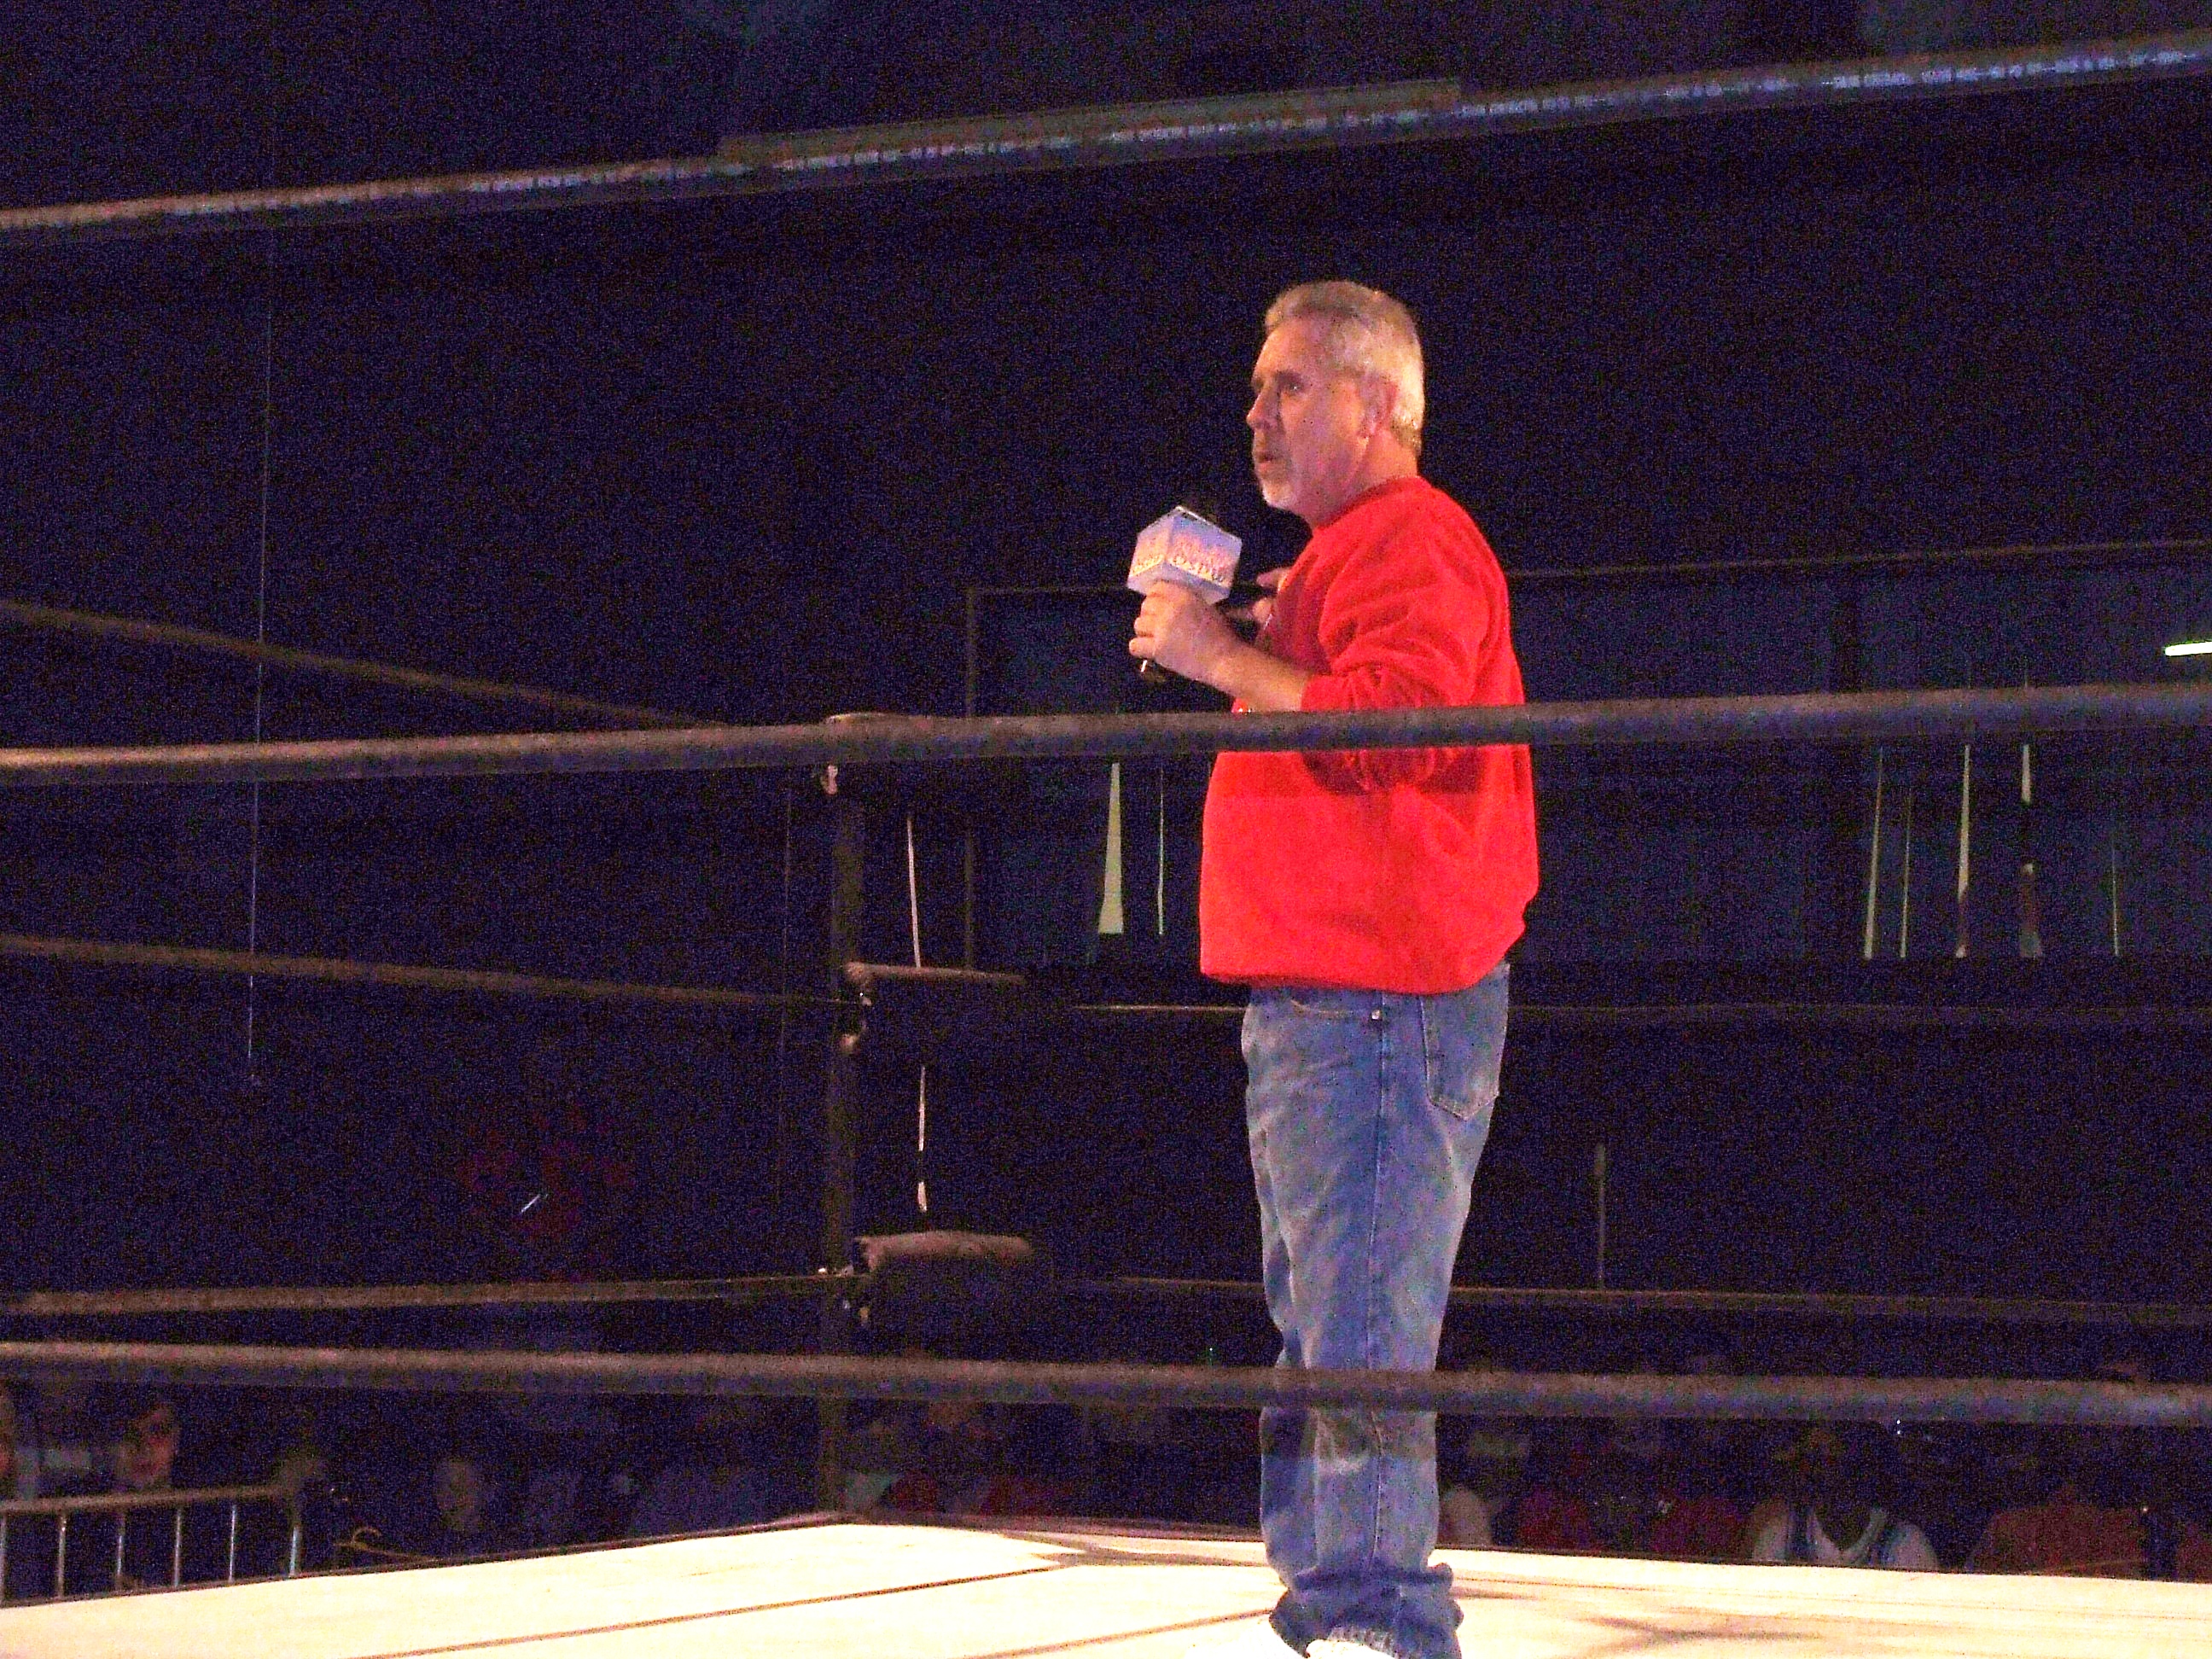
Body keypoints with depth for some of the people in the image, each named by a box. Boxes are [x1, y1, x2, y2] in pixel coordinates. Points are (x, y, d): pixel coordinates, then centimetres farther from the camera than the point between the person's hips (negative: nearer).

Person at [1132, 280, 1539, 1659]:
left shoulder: (1414, 539, -10)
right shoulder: (1349, 552, 25)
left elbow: (1389, 716, -26)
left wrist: (1226, 658, -15)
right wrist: (1242, 651, 20)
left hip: (1379, 997, -11)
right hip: (1318, 993, 11)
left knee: (1359, 1324, -14)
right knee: (1315, 1322, 14)